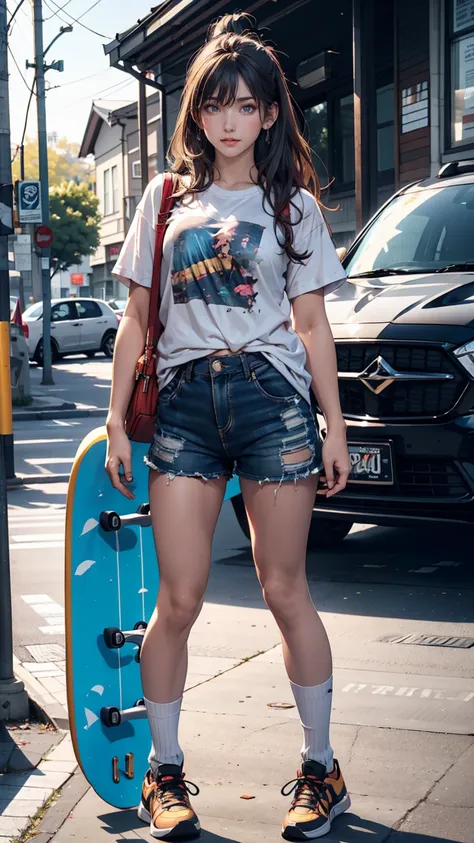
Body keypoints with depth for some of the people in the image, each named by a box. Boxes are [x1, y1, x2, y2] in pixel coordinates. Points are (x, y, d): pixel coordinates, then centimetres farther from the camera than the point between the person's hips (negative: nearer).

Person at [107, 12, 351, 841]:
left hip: (273, 398, -1)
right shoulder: (166, 198, 12)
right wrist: (116, 419, 5)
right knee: (178, 600, 0)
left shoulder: (292, 203, 9)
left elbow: (312, 325, 7)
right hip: (184, 401, 2)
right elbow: (137, 319, 10)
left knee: (284, 591, 1)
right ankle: (164, 773, 14)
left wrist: (334, 426, 2)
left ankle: (321, 767, 14)